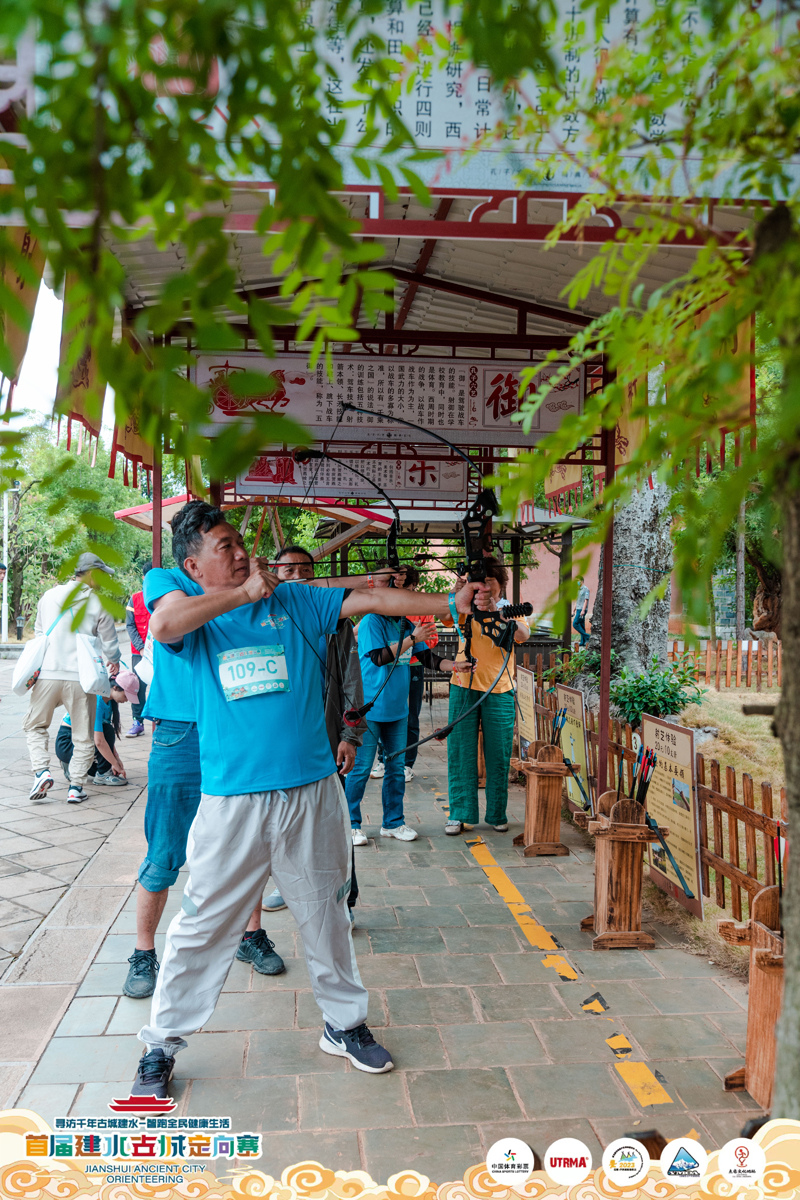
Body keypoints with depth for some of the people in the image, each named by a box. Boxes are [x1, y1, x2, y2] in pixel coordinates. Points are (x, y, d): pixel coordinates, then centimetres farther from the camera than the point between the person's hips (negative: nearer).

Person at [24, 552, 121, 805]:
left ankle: (41, 770, 1)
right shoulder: (98, 604, -2)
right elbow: (109, 642, 6)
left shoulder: (49, 596, 7)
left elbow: (38, 633, 19)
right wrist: (114, 661, 28)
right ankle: (76, 786, 8)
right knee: (83, 736, 11)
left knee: (35, 725, 19)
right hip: (80, 677, -2)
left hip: (47, 674, 2)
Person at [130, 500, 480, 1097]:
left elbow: (370, 599, 1)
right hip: (231, 799, -2)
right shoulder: (190, 612, -1)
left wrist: (450, 603, -5)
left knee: (325, 915, 17)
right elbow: (163, 625, -24)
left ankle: (346, 1023, 37)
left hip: (312, 791, 3)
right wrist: (242, 594, -17)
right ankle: (161, 1043, 28)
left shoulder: (294, 601, 5)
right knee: (202, 925, 7)